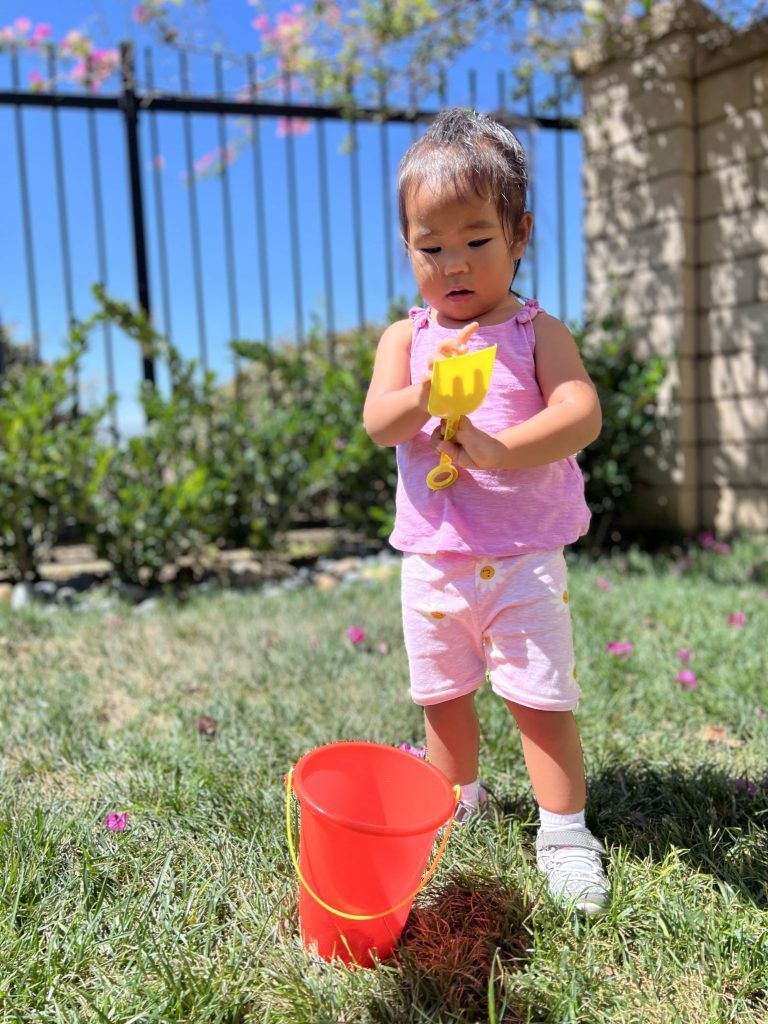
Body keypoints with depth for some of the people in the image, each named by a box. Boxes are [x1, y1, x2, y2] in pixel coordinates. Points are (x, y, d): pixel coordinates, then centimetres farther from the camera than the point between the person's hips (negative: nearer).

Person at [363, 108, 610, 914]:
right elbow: (378, 424, -10)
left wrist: (496, 448, -28)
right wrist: (426, 395, -31)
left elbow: (582, 414, -16)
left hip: (522, 558, -3)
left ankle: (564, 831, 16)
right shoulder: (405, 338, 4)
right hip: (432, 558, 3)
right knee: (442, 695, 15)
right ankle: (458, 803, 37)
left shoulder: (537, 332, -2)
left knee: (541, 696, 1)